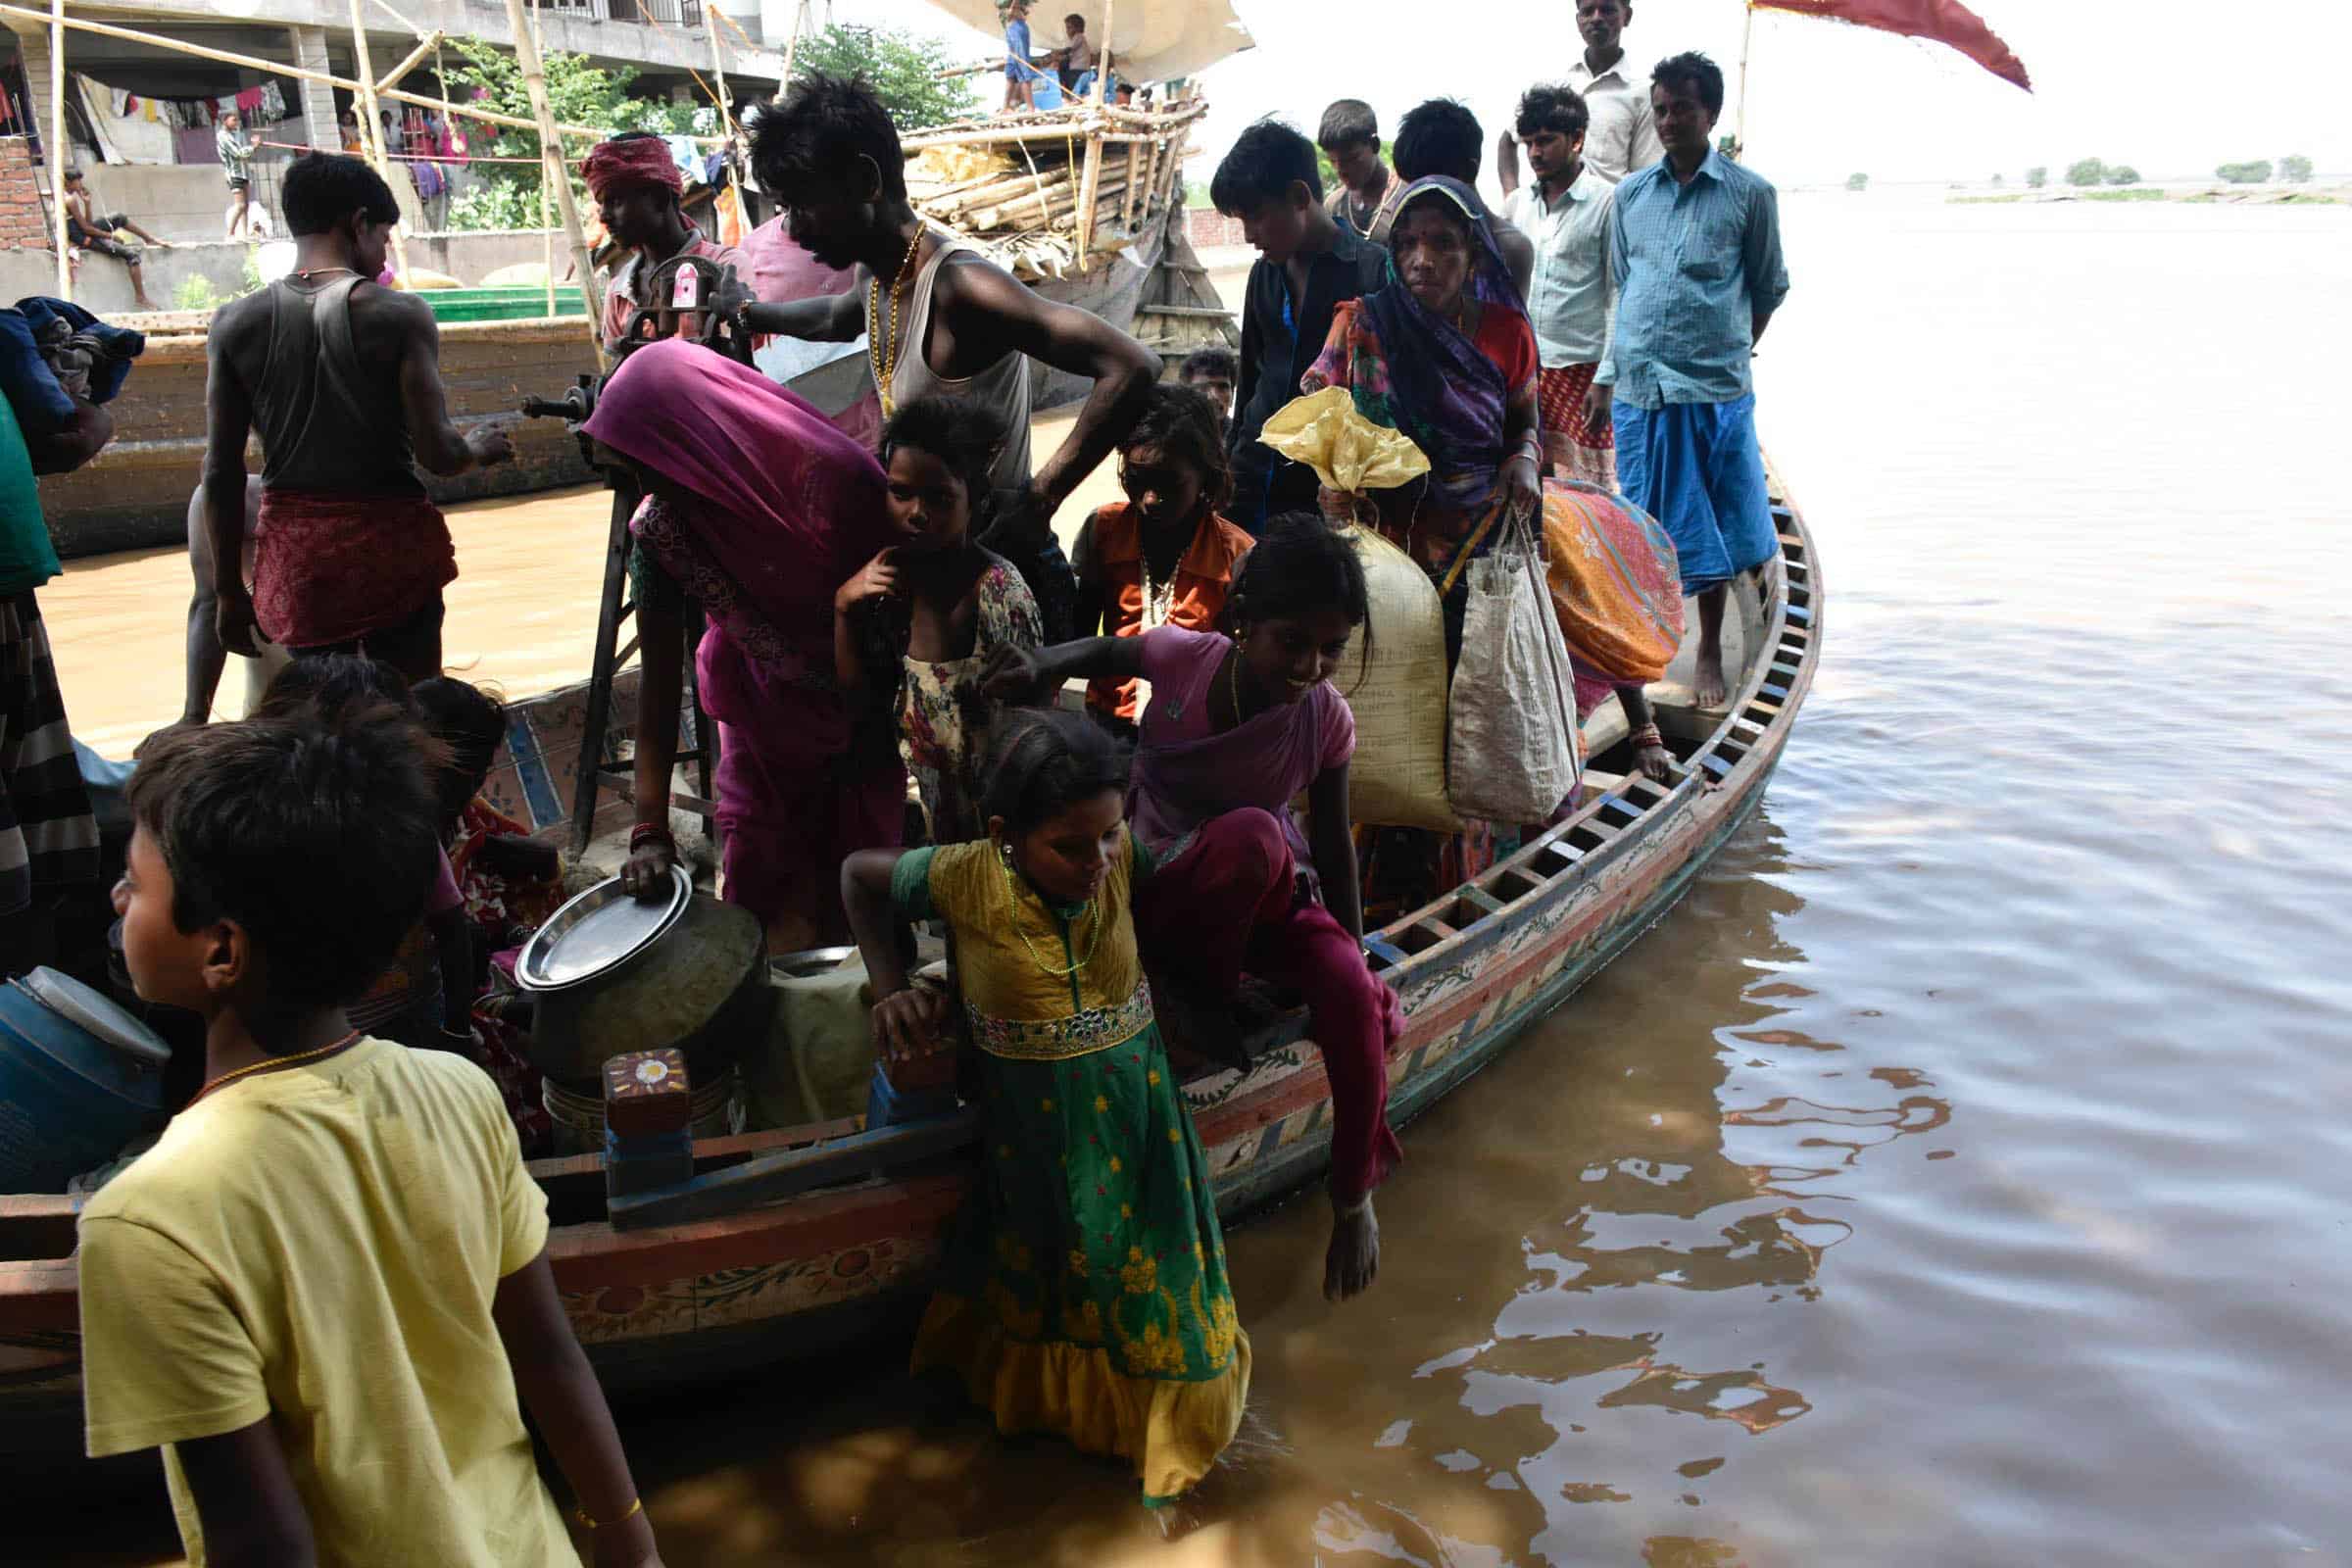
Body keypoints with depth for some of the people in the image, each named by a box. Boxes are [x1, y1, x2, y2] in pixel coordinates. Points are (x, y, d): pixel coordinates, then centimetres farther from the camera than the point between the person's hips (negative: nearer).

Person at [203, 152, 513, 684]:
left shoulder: (235, 324, 1)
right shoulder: (398, 314, -8)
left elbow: (221, 473, 1)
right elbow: (438, 454, -12)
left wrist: (229, 590, 9)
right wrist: (479, 446, 11)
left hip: (296, 556, 3)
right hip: (391, 544, -3)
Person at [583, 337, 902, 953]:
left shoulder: (835, 482, -30)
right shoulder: (658, 531, -20)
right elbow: (659, 681, -17)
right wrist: (650, 828, -21)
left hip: (862, 710, -2)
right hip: (767, 715, 2)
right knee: (761, 882, 4)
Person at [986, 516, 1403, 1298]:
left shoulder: (1327, 720, -13)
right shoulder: (1182, 656, -17)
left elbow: (1332, 843, -2)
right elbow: (1106, 653, 6)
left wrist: (1356, 958, -3)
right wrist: (1040, 666, -14)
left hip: (1262, 896, 2)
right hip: (1163, 890, -2)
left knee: (1352, 995, -27)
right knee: (1255, 833, -37)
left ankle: (1354, 1197, -4)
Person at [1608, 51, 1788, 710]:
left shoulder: (1750, 193, -1)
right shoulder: (1630, 194, 7)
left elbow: (1769, 287, 8)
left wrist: (1729, 354, 9)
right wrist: (1638, 352, 11)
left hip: (1715, 389, -2)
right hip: (1639, 386, 2)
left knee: (1715, 524, 6)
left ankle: (1710, 652, 19)